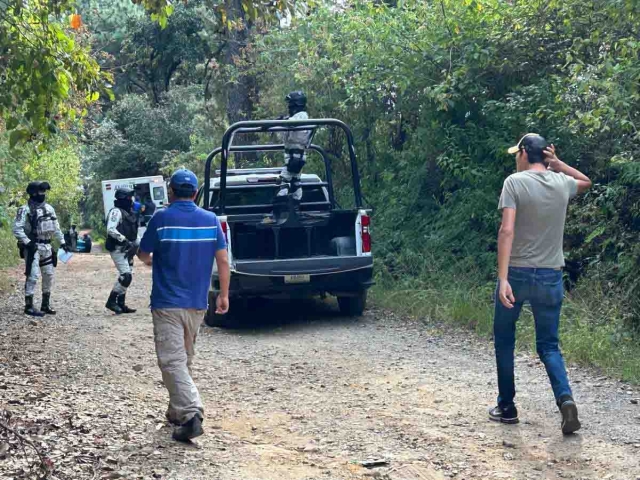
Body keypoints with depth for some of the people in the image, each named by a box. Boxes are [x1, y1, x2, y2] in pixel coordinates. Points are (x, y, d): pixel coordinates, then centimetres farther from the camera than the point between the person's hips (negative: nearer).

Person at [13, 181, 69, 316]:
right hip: (33, 247, -7)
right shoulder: (25, 210, -10)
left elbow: (56, 227, 18)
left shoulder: (49, 208, 11)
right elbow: (17, 229, -15)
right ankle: (29, 306, -4)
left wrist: (62, 242, 14)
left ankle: (45, 305, 19)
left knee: (49, 275, 9)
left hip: (47, 247, 7)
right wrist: (27, 242, -22)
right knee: (33, 276, -10)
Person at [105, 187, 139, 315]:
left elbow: (133, 232, 21)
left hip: (127, 249, 10)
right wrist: (124, 240, -28)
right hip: (117, 249, -10)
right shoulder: (116, 211, -12)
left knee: (127, 276, 11)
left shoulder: (129, 213, 16)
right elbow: (111, 229, -23)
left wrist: (135, 243, 4)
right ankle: (111, 301, -8)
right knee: (126, 275, -16)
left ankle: (121, 304, 18)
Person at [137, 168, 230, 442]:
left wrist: (151, 260, 26)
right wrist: (224, 295, 10)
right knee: (185, 359, 19)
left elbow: (143, 255, 3)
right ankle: (177, 412, 28)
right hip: (197, 304, 5)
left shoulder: (162, 219, -8)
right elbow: (223, 260, 1)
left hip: (167, 304, -5)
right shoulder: (211, 220, 2)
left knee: (172, 361, -7)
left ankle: (192, 413, -22)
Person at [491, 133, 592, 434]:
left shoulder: (515, 182, -9)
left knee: (504, 340, 14)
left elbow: (507, 231, -19)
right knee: (548, 345, 11)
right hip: (551, 277, 3)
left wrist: (503, 278, -22)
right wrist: (557, 164, 15)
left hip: (517, 273, -3)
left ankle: (507, 407, 19)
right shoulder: (562, 183, 5)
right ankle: (565, 398, -13)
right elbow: (586, 182, 31)